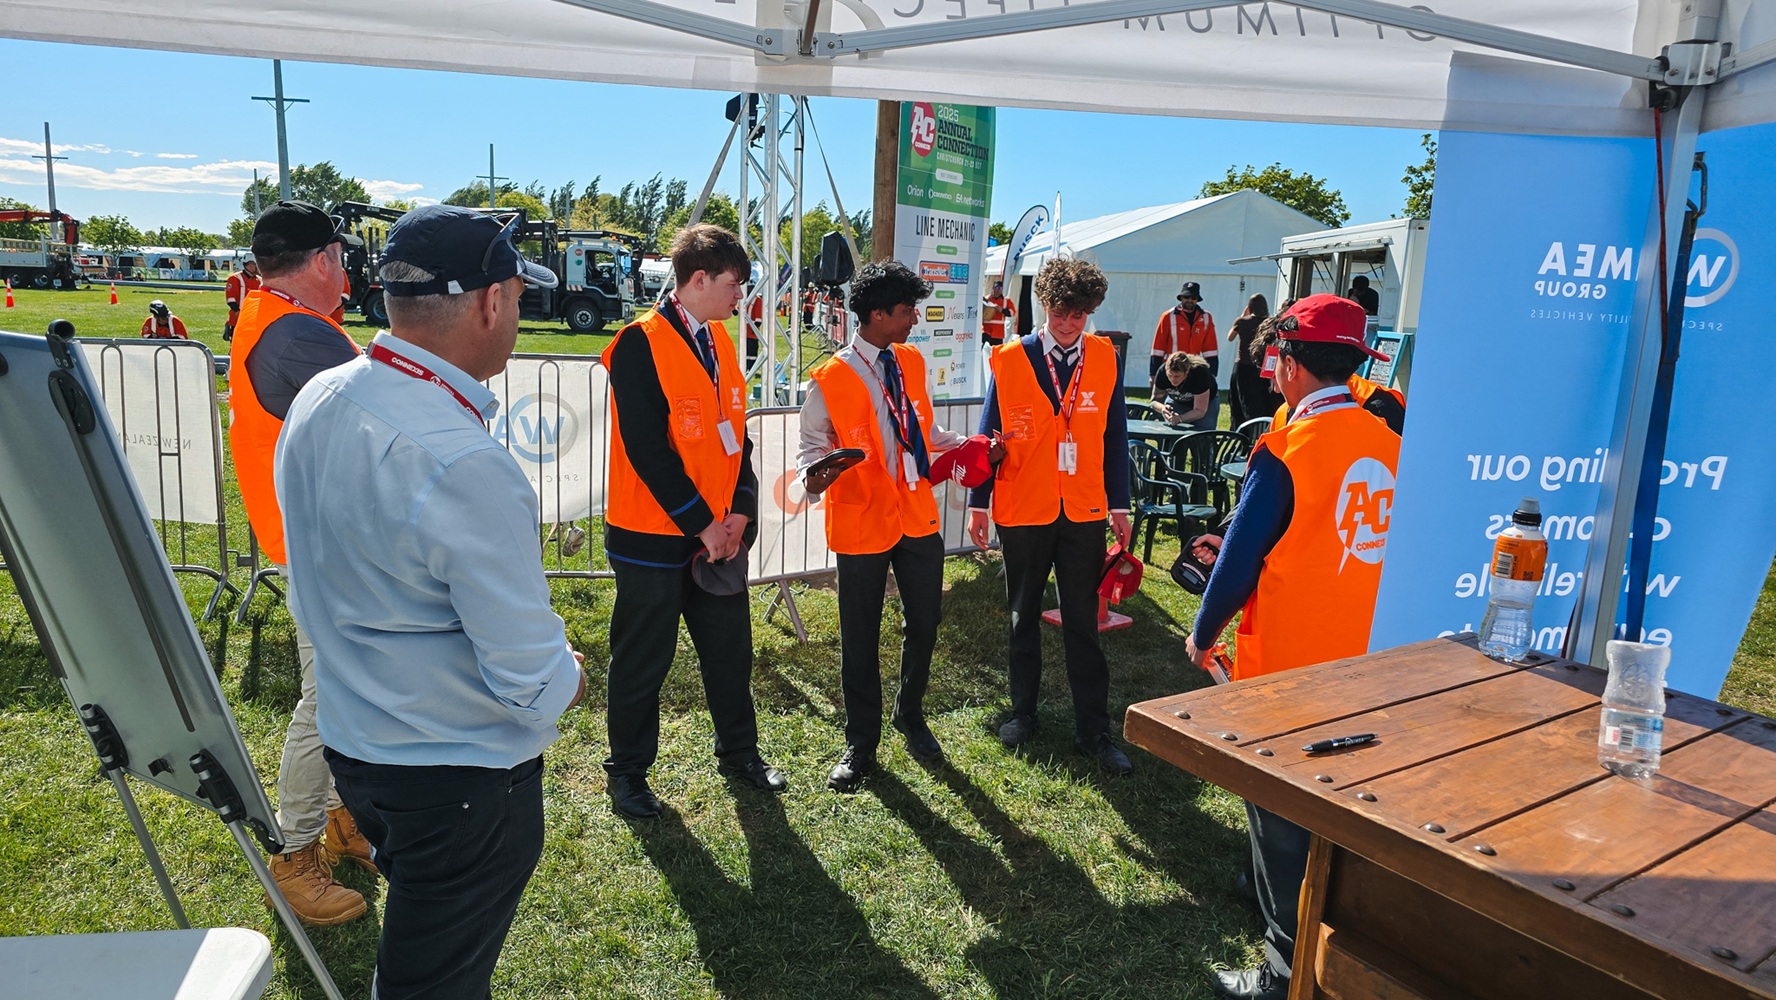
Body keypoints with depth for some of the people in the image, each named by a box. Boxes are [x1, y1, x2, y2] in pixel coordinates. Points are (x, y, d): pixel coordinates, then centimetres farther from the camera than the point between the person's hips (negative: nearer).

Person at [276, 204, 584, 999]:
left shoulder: (316, 402, -3)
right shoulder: (466, 467, -32)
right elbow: (531, 679, -26)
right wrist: (566, 678, -5)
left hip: (351, 734, 8)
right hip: (458, 769, -8)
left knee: (412, 932, 31)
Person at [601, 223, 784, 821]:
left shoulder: (719, 343, 9)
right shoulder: (641, 344, -15)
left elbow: (735, 433, 10)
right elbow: (646, 449, -20)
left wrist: (739, 512, -3)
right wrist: (701, 524, -16)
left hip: (720, 534, 7)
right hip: (654, 536, -7)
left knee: (729, 649, 17)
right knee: (643, 661, 8)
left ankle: (738, 751, 35)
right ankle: (628, 769, 27)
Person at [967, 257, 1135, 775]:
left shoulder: (1105, 358, 1)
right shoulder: (1010, 360, -4)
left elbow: (1114, 436, 6)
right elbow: (990, 435, 0)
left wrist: (1119, 507, 5)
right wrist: (977, 504, -2)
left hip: (1084, 513, 1)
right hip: (1022, 511, -1)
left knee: (1083, 623, 6)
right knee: (1024, 617, 14)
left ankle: (1093, 728, 16)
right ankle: (1023, 712, 30)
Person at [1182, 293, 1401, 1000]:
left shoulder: (1285, 449, -18)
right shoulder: (1387, 443, 1)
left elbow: (1241, 559, -15)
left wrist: (1202, 636, 1)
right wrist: (1235, 554, 19)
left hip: (1286, 668, -6)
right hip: (1364, 664, 7)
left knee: (1280, 820, 8)